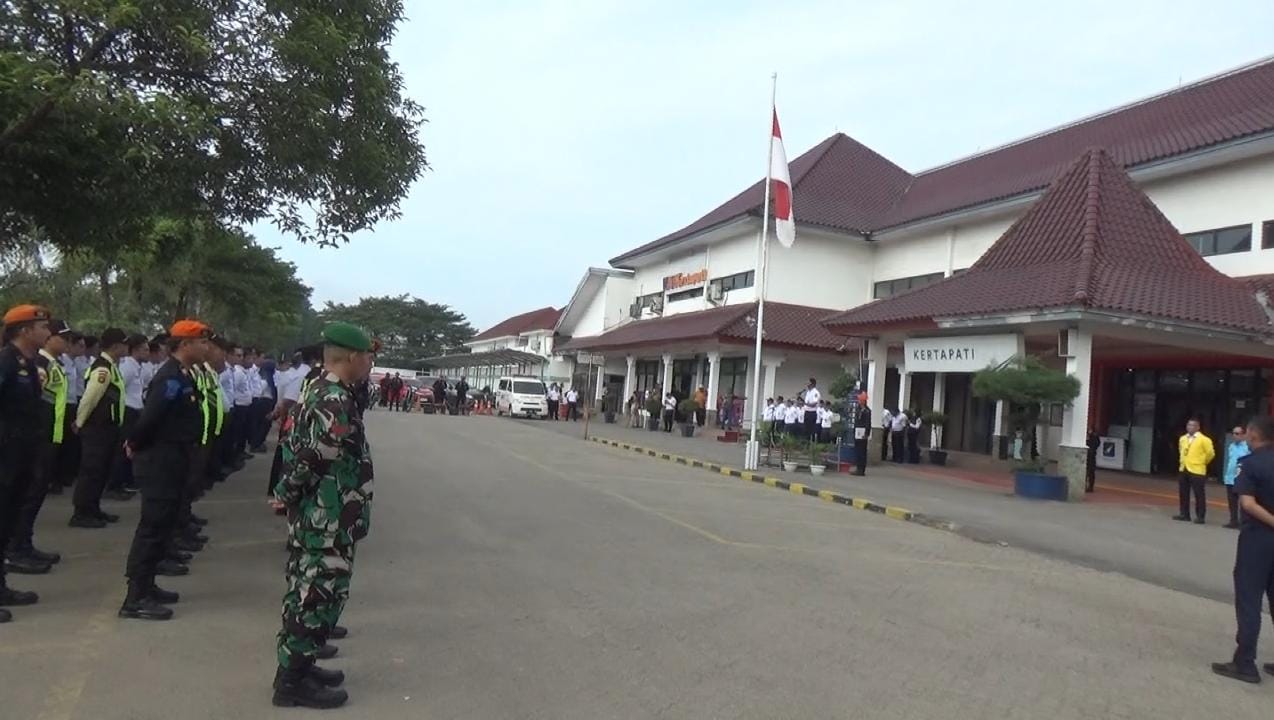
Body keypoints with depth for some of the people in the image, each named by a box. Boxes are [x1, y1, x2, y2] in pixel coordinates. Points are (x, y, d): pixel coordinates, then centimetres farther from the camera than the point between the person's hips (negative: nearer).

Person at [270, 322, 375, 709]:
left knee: (309, 591, 19)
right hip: (327, 519, -10)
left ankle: (297, 663, 31)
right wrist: (287, 495, -9)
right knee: (319, 593, 0)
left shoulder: (316, 391, 11)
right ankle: (292, 680, 11)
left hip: (312, 515, 10)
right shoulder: (336, 402, -23)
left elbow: (297, 448, 14)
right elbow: (313, 459, -25)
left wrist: (289, 493, 9)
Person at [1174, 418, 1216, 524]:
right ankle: (1184, 514, 17)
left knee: (1199, 495, -2)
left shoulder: (1204, 439, -9)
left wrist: (1202, 463, 5)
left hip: (1197, 471, -6)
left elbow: (1211, 453, -5)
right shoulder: (1182, 439, 10)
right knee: (1183, 494, 9)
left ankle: (1200, 517, 4)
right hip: (1183, 469, 6)